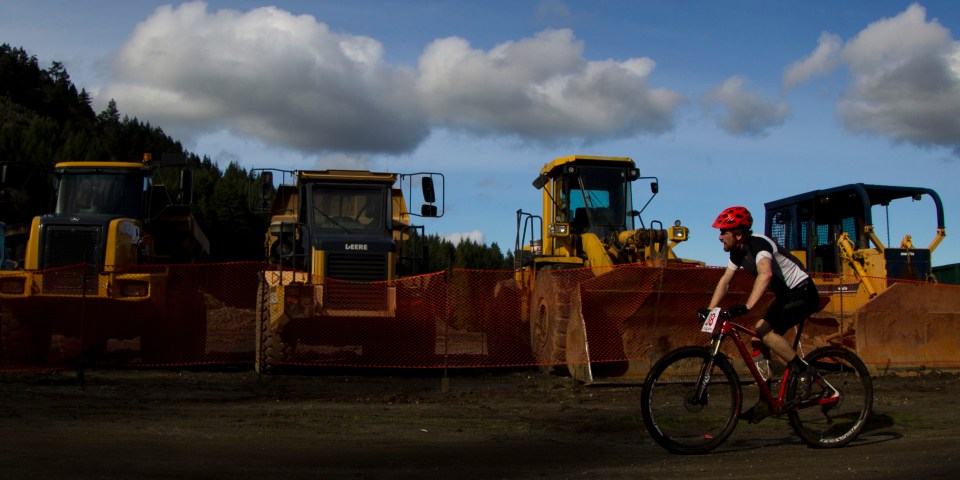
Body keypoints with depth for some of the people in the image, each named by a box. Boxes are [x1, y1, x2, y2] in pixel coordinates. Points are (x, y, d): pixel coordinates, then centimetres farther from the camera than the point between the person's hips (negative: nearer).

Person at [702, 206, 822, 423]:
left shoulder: (759, 244, -26)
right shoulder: (738, 251, 1)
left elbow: (765, 274, -45)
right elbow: (725, 281, 8)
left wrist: (746, 306, -54)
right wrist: (709, 310, -3)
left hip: (803, 293, -9)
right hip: (785, 295, 9)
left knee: (765, 332, -27)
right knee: (757, 340, 1)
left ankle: (803, 370, -11)